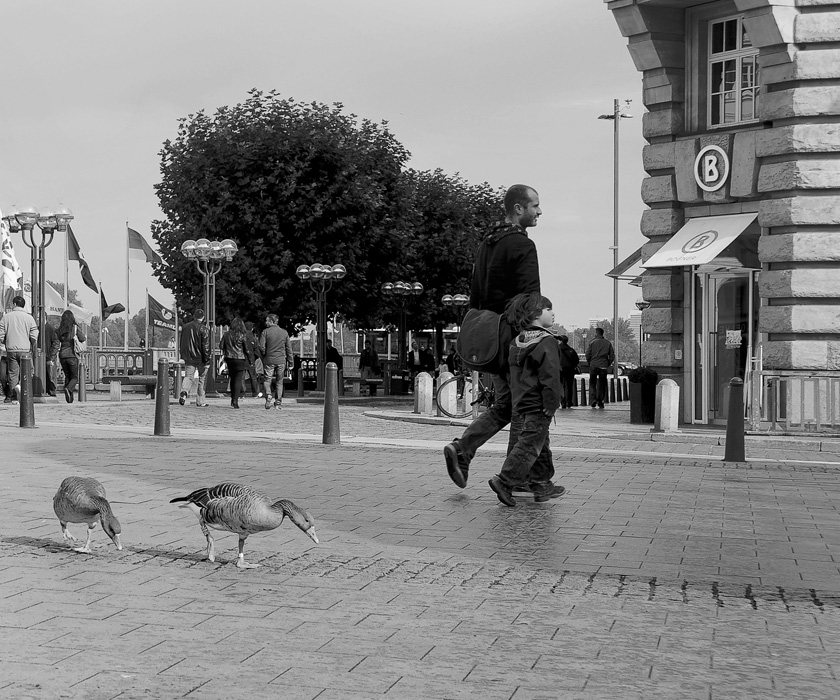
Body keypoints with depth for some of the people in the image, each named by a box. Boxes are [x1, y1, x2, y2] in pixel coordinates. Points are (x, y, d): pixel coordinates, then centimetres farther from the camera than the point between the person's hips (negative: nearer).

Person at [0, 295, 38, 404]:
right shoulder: (29, 318, 0)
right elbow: (34, 337, -4)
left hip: (11, 349, 1)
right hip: (25, 350, 0)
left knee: (13, 373, 6)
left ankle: (14, 398, 2)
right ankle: (20, 385, -16)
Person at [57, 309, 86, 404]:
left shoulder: (60, 329, 3)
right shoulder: (75, 328, -5)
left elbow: (57, 342, 4)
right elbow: (83, 339, 2)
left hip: (62, 355, 3)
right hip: (72, 354, -3)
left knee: (67, 376, 16)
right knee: (75, 377, 5)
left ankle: (69, 398, 9)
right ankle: (68, 389, -24)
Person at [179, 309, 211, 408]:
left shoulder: (185, 327, 7)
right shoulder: (204, 329, -10)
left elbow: (181, 343, 14)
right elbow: (206, 346, -12)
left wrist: (183, 355, 22)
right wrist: (207, 360, -9)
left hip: (188, 358, 4)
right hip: (200, 358, -4)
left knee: (188, 376, 7)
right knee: (202, 379, 7)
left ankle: (184, 391, -23)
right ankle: (200, 402, 10)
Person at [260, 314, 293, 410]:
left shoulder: (265, 332, -5)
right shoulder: (284, 332, 4)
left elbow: (261, 347, -10)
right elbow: (289, 348, 5)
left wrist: (264, 355, 10)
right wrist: (291, 361, 11)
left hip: (269, 360, -2)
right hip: (281, 360, 2)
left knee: (267, 380, 7)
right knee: (279, 381, 9)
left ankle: (268, 395, -18)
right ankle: (278, 402, 9)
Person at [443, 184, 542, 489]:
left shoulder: (486, 243, 16)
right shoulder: (522, 245, -12)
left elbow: (475, 295, 19)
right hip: (514, 336, -8)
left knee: (504, 403, 16)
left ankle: (461, 448, 0)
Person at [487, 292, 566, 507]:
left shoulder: (517, 342, 12)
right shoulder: (546, 342, -15)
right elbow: (550, 376, -20)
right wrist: (551, 404, -16)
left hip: (521, 401, 9)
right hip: (538, 405, -9)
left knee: (540, 443, 18)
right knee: (529, 445, -7)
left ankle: (542, 484, 23)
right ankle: (504, 481, -13)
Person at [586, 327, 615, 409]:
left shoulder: (592, 343, -2)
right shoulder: (608, 343, 4)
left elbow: (587, 354, -4)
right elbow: (612, 355, 2)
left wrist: (590, 363, 10)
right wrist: (608, 364, 12)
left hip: (593, 366, -1)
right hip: (604, 367, 1)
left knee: (592, 384, 8)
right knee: (602, 384, 9)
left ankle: (593, 399, -9)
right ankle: (600, 402, 8)